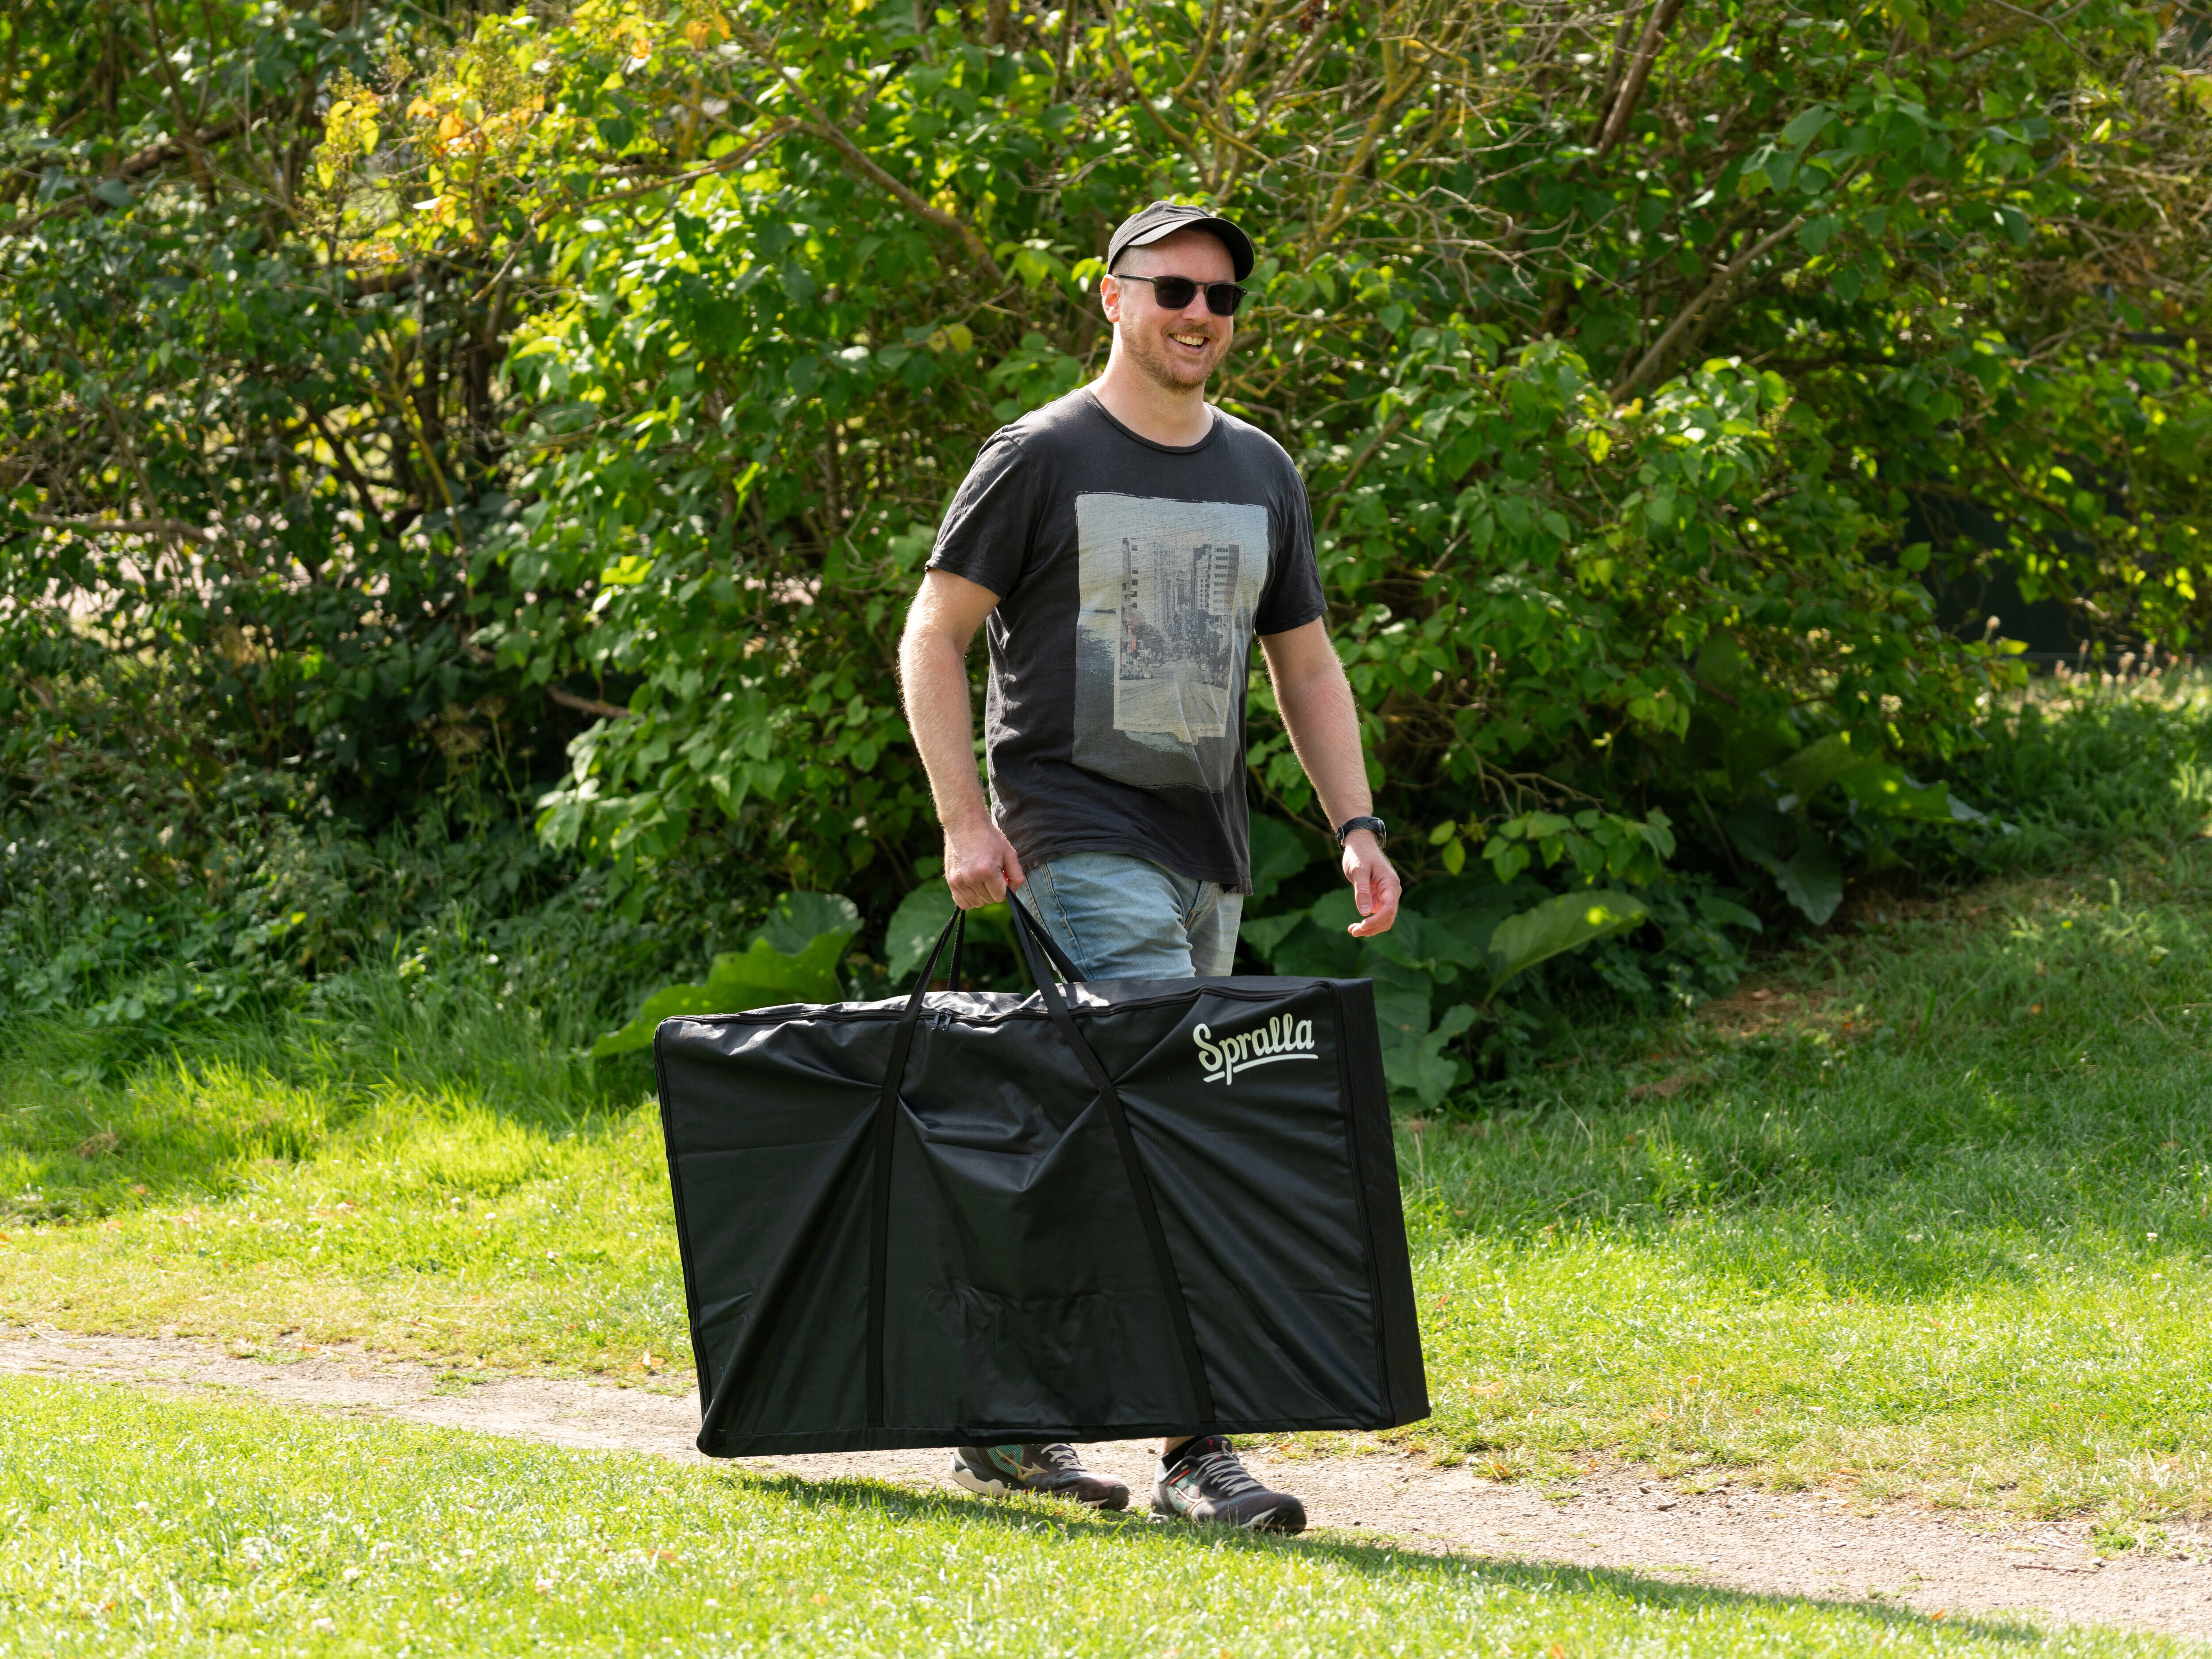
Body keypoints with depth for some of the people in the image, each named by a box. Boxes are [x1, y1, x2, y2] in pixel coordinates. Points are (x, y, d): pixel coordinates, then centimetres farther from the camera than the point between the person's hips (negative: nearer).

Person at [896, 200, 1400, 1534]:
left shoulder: (1262, 474, 15)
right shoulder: (1043, 459, -3)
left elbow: (1307, 666, 21)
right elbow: (934, 637, -2)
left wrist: (1357, 826, 10)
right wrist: (965, 820, -11)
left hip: (1207, 852, 7)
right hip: (1082, 839, -7)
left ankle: (1008, 1423, 18)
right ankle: (1199, 1443, -20)